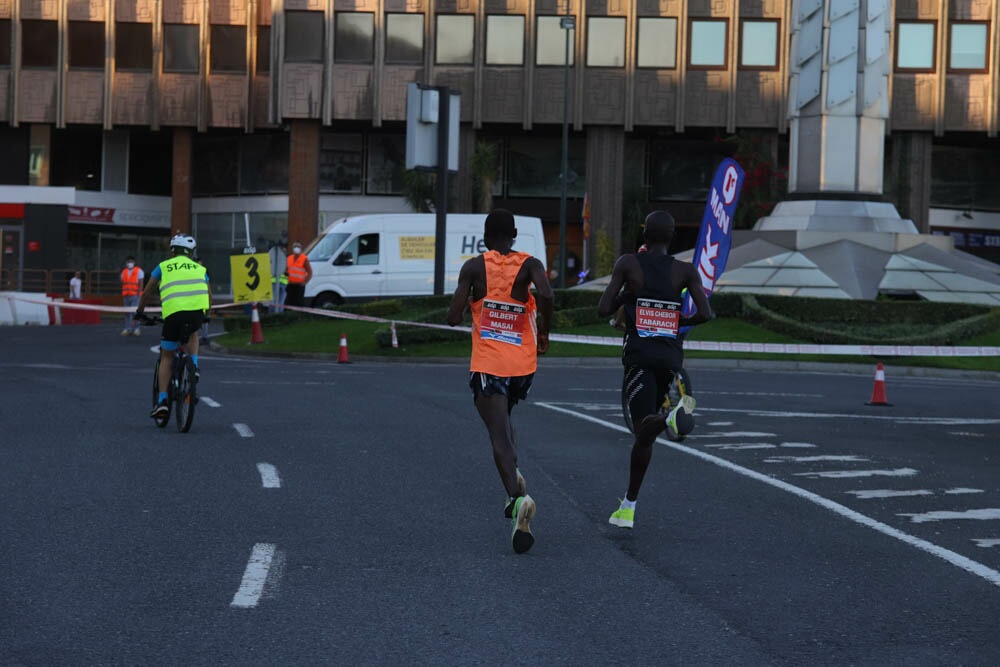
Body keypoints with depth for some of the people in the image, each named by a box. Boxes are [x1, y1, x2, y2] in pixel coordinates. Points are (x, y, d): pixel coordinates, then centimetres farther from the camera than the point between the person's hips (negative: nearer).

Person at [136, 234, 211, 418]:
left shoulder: (163, 267, 20)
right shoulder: (199, 268, 26)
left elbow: (147, 293, 25)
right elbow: (209, 296, 31)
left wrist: (139, 311, 41)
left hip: (173, 313, -1)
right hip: (197, 312, 1)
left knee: (166, 357, 13)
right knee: (192, 334, 36)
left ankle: (162, 400, 4)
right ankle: (194, 366, 11)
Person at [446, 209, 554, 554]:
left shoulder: (474, 267, -3)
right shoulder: (529, 264, 0)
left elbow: (453, 317, -8)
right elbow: (546, 295, -21)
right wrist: (544, 331, -5)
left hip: (488, 366, -3)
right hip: (523, 364, 3)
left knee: (499, 436, -9)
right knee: (502, 419, 31)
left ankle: (518, 497, -32)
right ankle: (513, 475, 12)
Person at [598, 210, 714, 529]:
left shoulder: (628, 264, -1)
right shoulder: (686, 271, 3)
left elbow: (604, 309, -5)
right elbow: (705, 313, -8)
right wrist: (681, 321, 12)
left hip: (639, 355, -3)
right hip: (671, 356, 3)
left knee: (643, 426, -9)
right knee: (643, 431, 16)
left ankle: (672, 417, -43)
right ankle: (628, 507, 15)